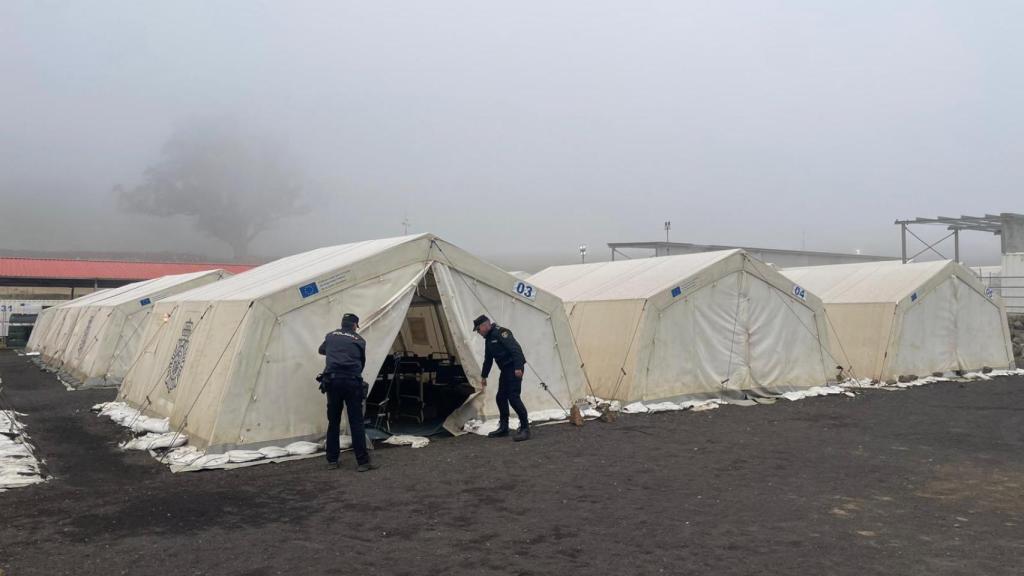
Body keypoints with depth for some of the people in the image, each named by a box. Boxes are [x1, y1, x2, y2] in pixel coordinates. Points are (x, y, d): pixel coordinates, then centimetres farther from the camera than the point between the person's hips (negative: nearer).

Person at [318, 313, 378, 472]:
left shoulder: (331, 335, 15)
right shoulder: (359, 340, 9)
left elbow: (321, 350, 36)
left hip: (333, 380, 2)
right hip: (352, 381, -2)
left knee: (333, 422, 12)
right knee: (356, 422, -1)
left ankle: (332, 461, 16)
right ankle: (363, 462, -3)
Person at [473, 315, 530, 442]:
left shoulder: (500, 332, -13)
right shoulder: (488, 339, 18)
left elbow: (515, 348, -23)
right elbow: (488, 360, 28)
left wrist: (518, 367, -28)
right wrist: (483, 376, 31)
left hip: (514, 368, -10)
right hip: (505, 369, 10)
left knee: (513, 397, -15)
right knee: (501, 397, 12)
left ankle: (525, 428, -11)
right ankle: (503, 427, 22)